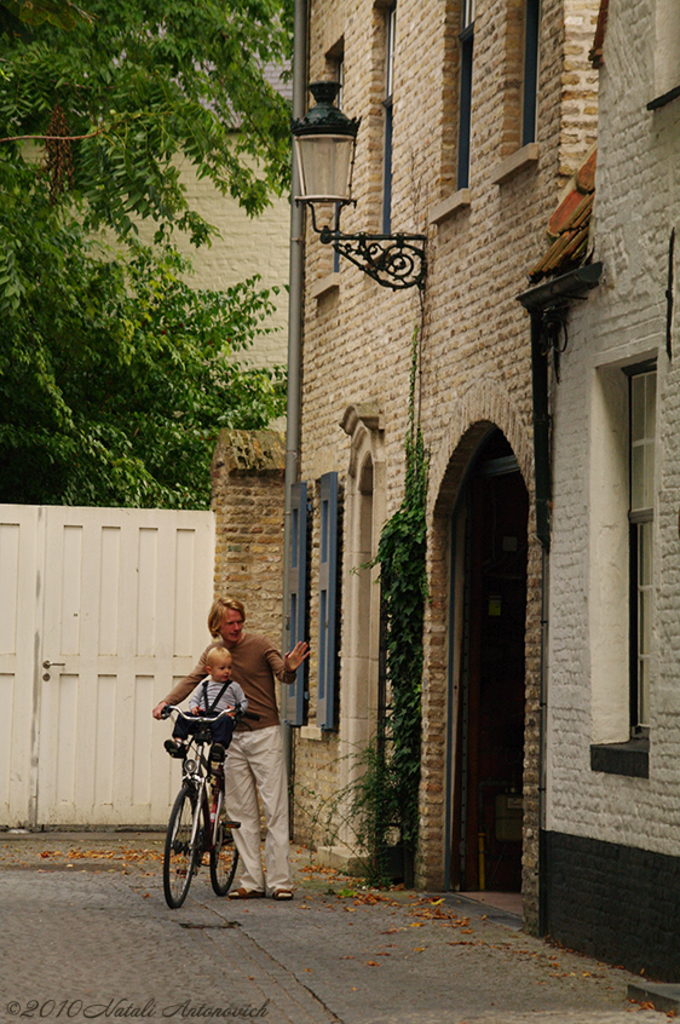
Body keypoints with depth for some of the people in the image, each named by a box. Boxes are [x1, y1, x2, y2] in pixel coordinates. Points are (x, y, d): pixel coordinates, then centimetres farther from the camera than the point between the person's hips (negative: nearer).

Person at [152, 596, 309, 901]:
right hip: (231, 737, 4)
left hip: (264, 735, -4)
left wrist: (290, 668, -33)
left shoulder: (259, 644, -5)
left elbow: (284, 676, -9)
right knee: (240, 810, 3)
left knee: (275, 808, -6)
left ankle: (280, 881, -5)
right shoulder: (213, 651, 7)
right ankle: (252, 881, 6)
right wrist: (166, 703, -17)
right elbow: (192, 680, -1)